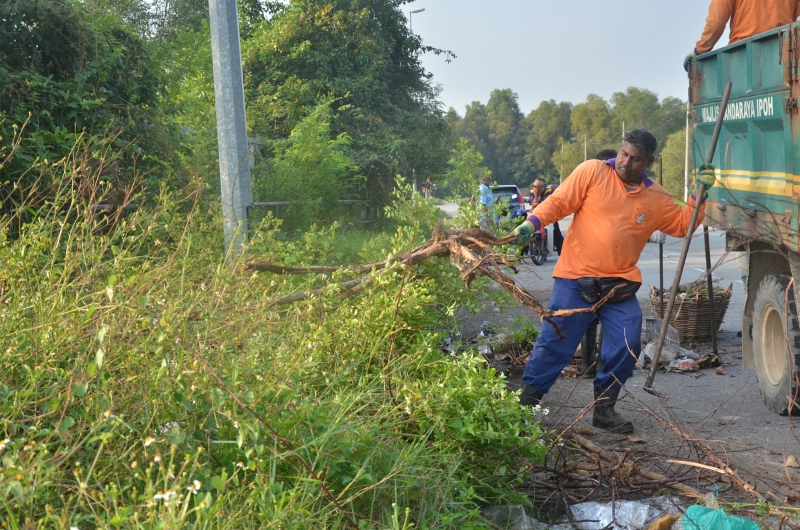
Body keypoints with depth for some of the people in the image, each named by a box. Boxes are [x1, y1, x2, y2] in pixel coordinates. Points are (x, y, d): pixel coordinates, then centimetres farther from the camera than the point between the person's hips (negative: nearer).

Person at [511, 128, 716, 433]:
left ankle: (604, 408, 16)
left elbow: (682, 225, 17)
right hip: (576, 279, -4)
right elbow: (559, 202, -5)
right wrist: (532, 223, -18)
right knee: (555, 342, -2)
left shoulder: (656, 199, 10)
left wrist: (699, 194, 6)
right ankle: (525, 403, 10)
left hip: (620, 286, 4)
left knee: (627, 347, -2)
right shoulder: (592, 172, -3)